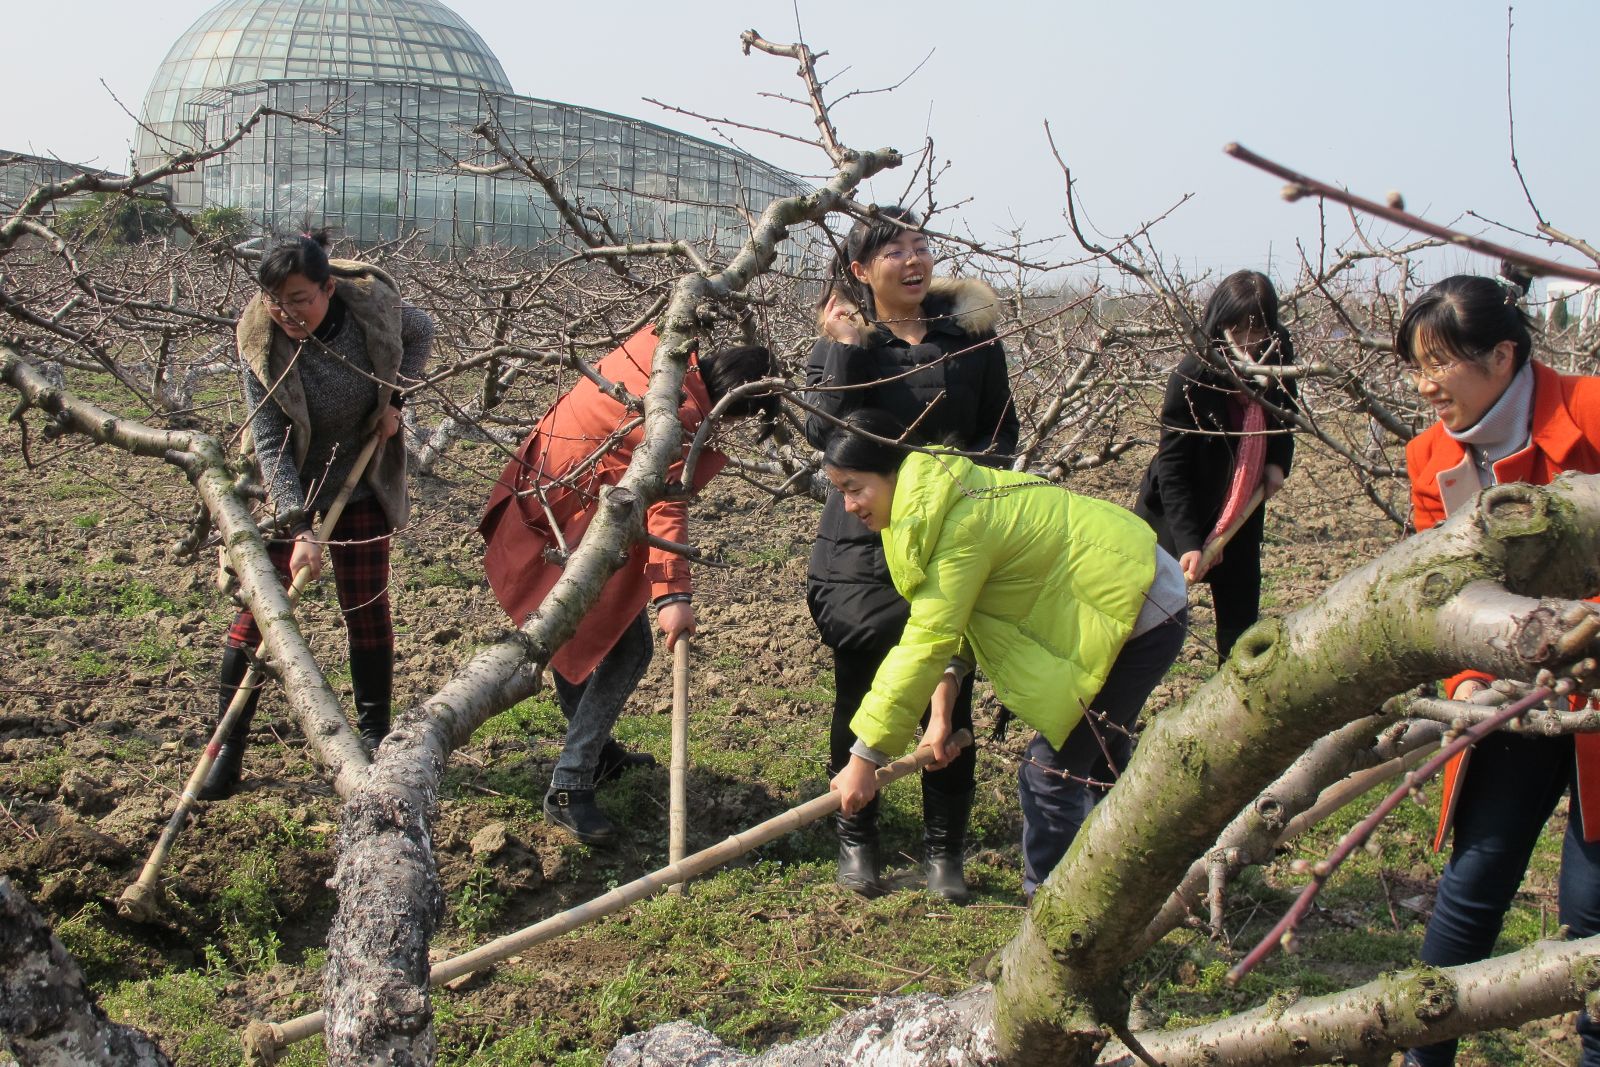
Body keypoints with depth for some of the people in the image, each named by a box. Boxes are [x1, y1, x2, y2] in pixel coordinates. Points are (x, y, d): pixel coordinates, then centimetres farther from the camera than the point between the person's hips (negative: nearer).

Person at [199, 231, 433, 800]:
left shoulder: (373, 304, -20)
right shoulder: (261, 346, -24)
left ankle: (375, 736, 20)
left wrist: (393, 398, -9)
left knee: (367, 608, 6)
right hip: (285, 490, -2)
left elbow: (420, 334, 4)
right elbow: (270, 445, -24)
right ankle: (228, 747, 5)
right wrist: (297, 527, -33)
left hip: (360, 486, 2)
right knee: (258, 608, -4)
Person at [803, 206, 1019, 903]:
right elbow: (824, 433, -16)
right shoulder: (841, 340, -1)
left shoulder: (971, 332, 1)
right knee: (860, 696, 9)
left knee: (950, 699, 4)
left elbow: (1002, 430, 7)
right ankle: (855, 839, 26)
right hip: (862, 548, 0)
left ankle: (944, 848, 19)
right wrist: (846, 347, -19)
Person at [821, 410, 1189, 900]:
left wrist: (865, 758, -26)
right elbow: (944, 616, 2)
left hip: (1139, 616, -11)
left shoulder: (961, 523, -29)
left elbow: (927, 642, -29)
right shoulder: (941, 496, 1)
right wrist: (944, 699, -12)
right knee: (1098, 762, 25)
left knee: (1051, 772, -8)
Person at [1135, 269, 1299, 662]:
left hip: (1242, 511, 5)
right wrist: (1188, 542, -30)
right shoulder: (1192, 376, -24)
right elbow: (1172, 466, -23)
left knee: (1241, 615, 7)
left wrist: (1278, 463, -4)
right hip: (1175, 515, -5)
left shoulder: (1276, 361, -8)